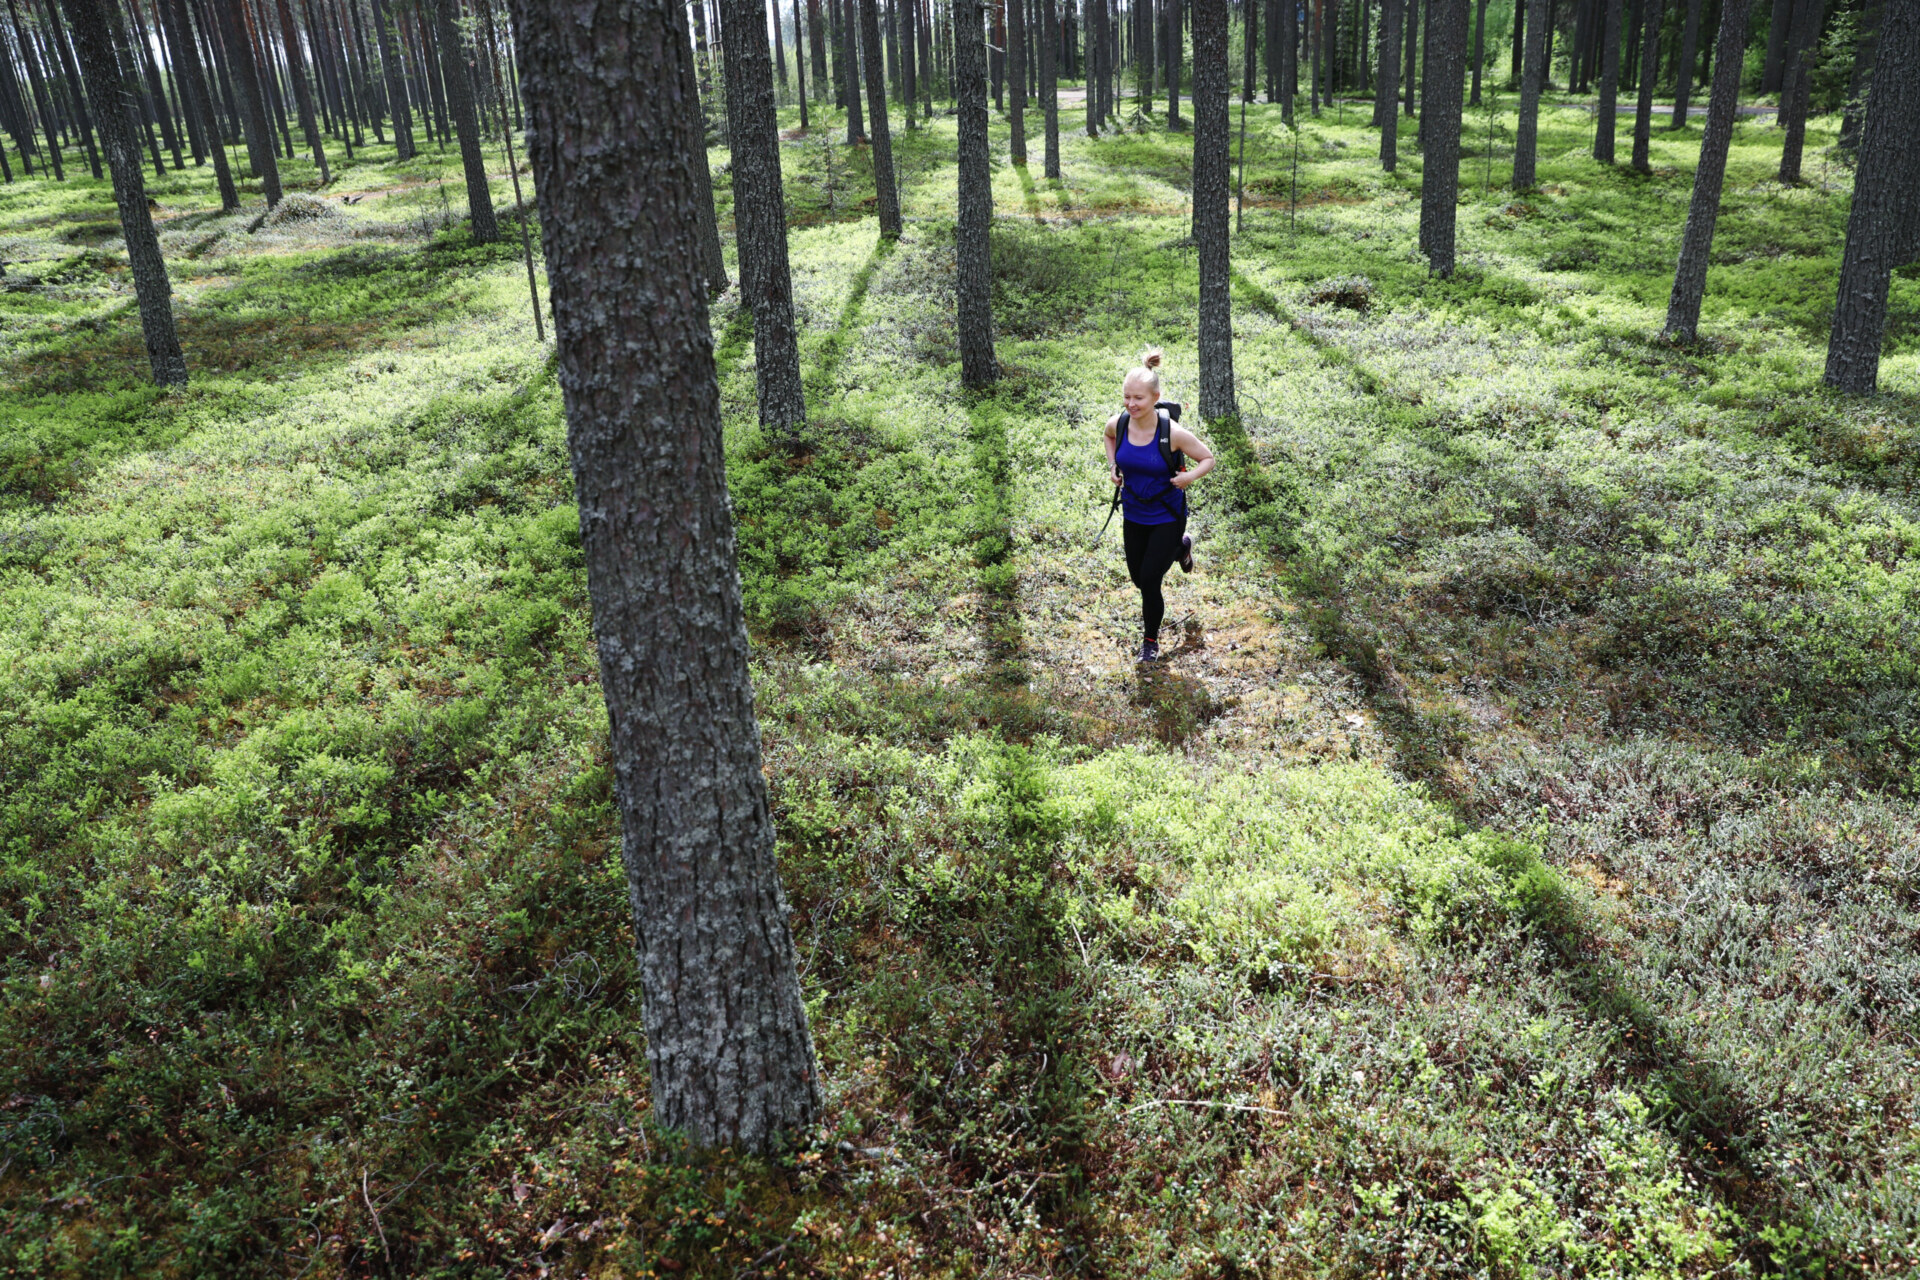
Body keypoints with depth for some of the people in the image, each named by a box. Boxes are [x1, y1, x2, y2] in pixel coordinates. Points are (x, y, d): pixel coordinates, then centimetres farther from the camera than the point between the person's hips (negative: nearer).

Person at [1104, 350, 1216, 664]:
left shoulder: (1173, 433, -24)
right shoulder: (1118, 424, -13)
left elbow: (1208, 458, -10)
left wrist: (1191, 475, -29)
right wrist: (1112, 466, -1)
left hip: (1167, 516, -5)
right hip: (1133, 514, 5)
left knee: (1149, 580, -6)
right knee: (1138, 578, 19)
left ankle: (1151, 639, 22)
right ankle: (1181, 546, 51)